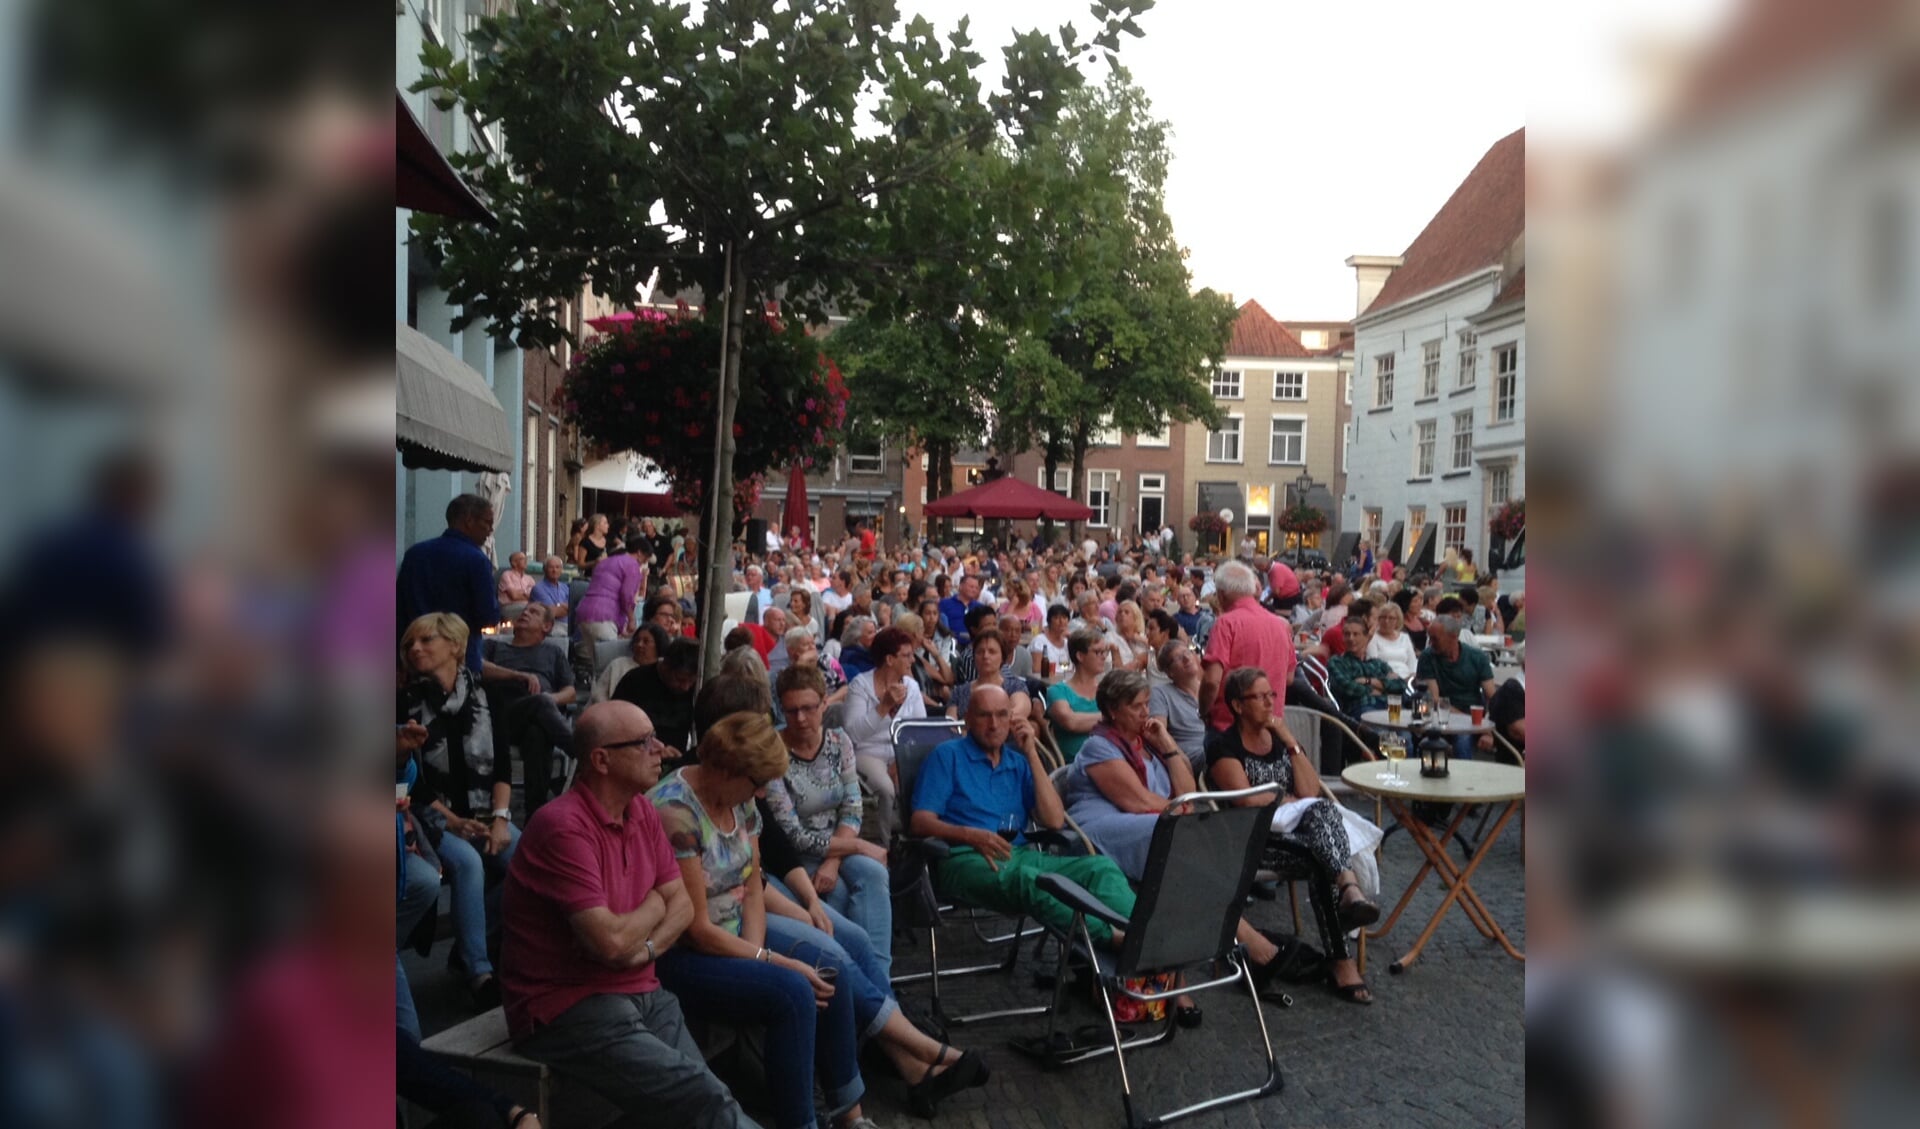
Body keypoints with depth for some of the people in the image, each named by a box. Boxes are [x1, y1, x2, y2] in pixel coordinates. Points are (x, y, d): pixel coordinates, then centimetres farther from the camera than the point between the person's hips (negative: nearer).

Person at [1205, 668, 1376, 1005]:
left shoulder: (1280, 738, 18)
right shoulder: (1223, 746, -1)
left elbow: (1310, 791, 4)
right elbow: (1245, 799, -15)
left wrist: (1290, 742, -2)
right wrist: (1289, 800, -3)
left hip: (1294, 829, 5)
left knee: (1322, 862, -34)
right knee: (1322, 813, -35)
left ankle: (1339, 958, -41)